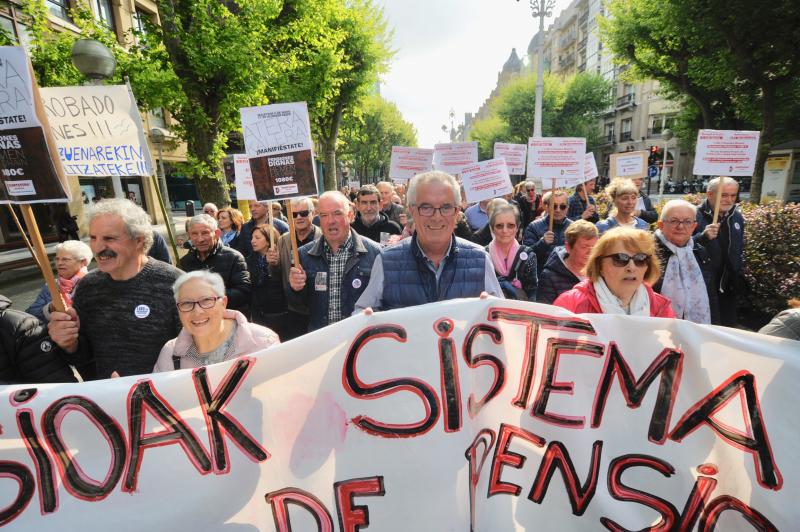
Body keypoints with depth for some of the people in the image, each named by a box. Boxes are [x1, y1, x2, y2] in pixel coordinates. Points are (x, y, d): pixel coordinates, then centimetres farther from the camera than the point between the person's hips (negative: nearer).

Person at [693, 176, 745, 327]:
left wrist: (740, 275, 15)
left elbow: (740, 250, 19)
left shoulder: (737, 217, 9)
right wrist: (703, 236, -34)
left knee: (729, 328, 16)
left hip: (729, 286, 6)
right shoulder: (695, 216, -13)